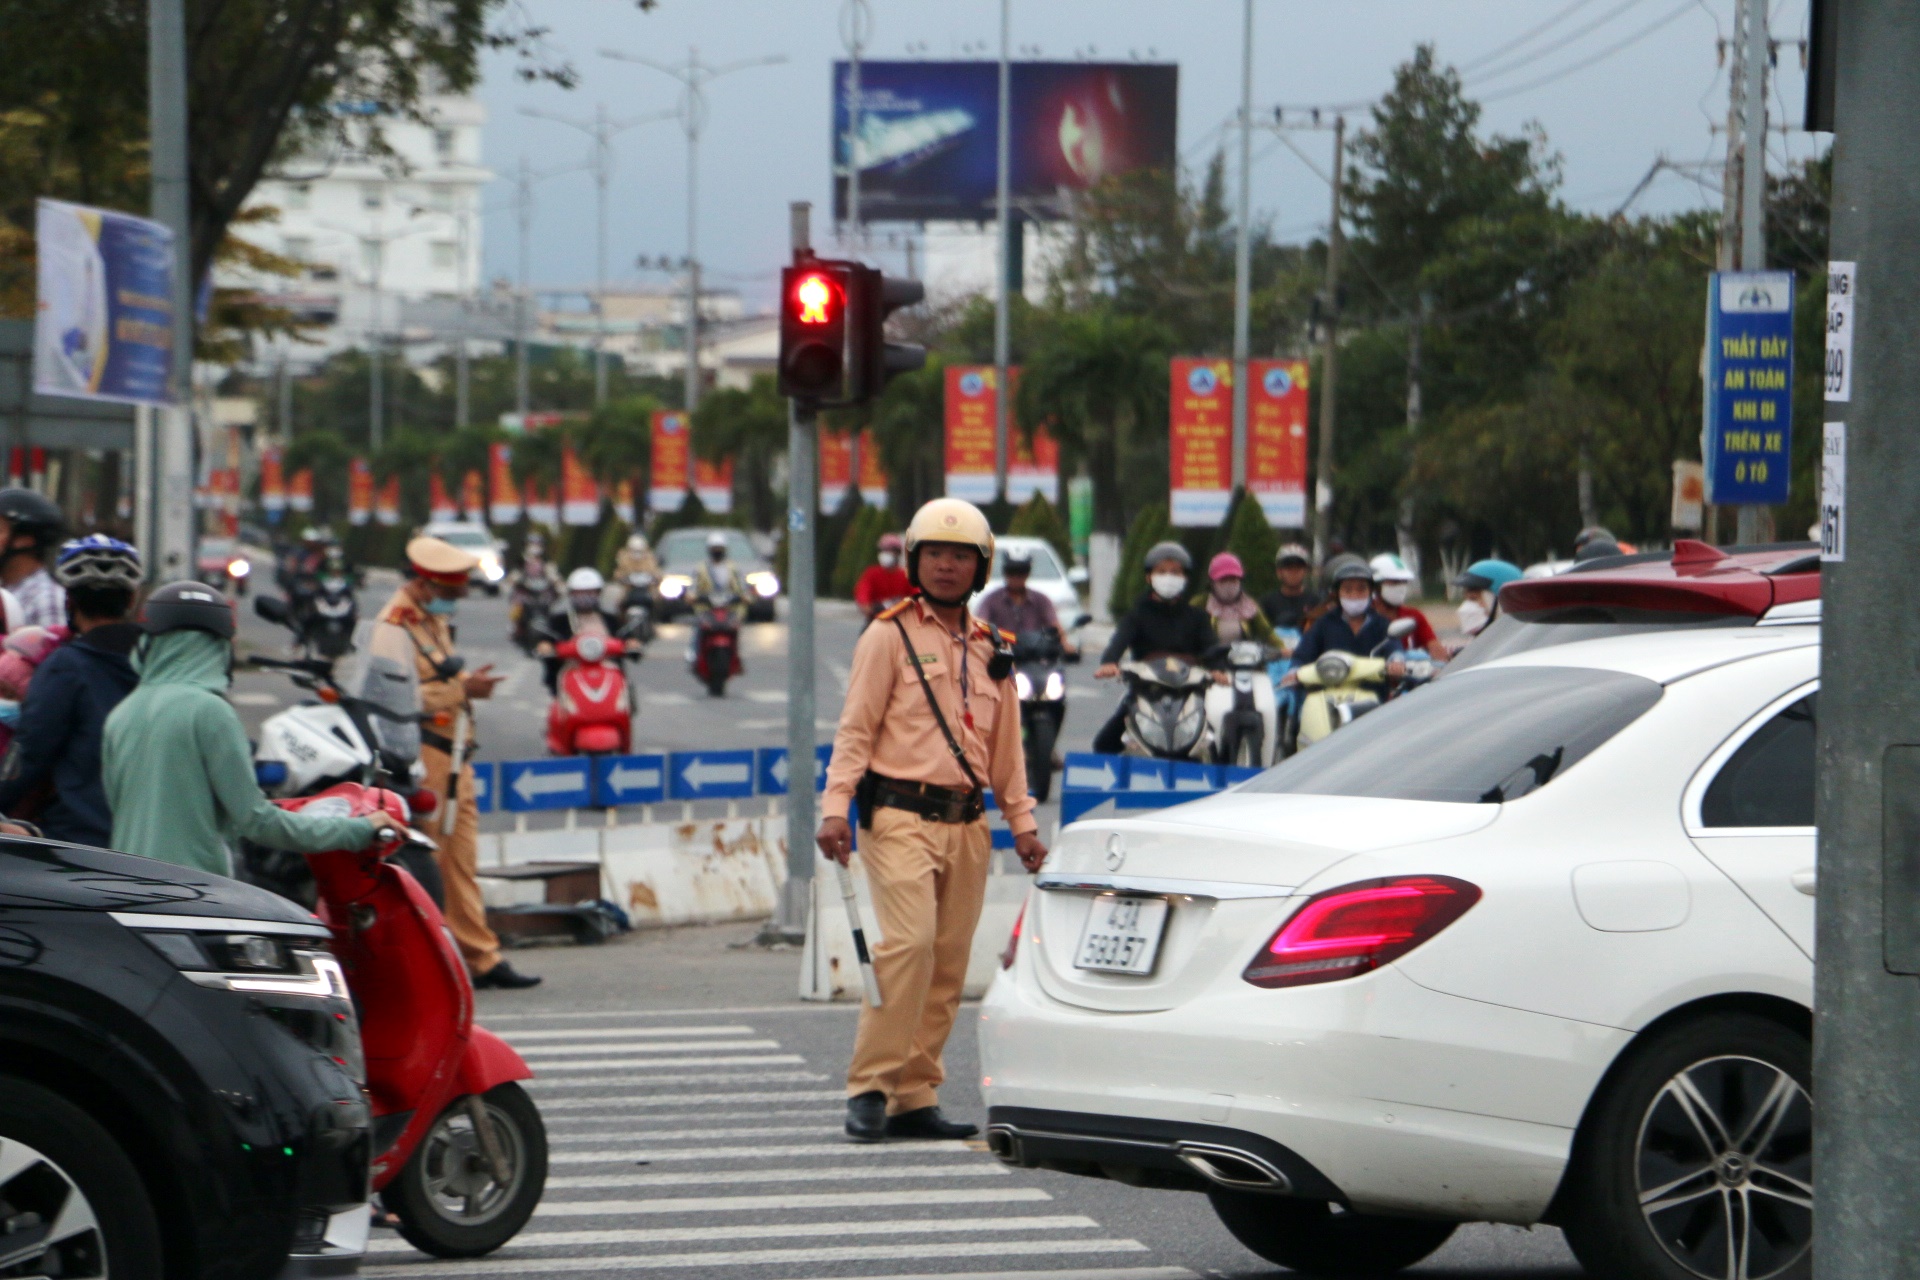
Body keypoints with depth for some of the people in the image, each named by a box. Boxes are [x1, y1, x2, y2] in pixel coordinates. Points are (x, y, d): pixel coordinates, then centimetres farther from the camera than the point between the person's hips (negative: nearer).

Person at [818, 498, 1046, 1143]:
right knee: (908, 943, -20)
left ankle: (916, 1098, 6)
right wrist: (835, 807, -13)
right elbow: (855, 729, -2)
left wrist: (1022, 821, 16)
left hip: (967, 823, 6)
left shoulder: (989, 648, 17)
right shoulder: (889, 636, 1)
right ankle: (869, 1086, -15)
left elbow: (1006, 745, 23)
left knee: (949, 964, 2)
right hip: (901, 816, -6)